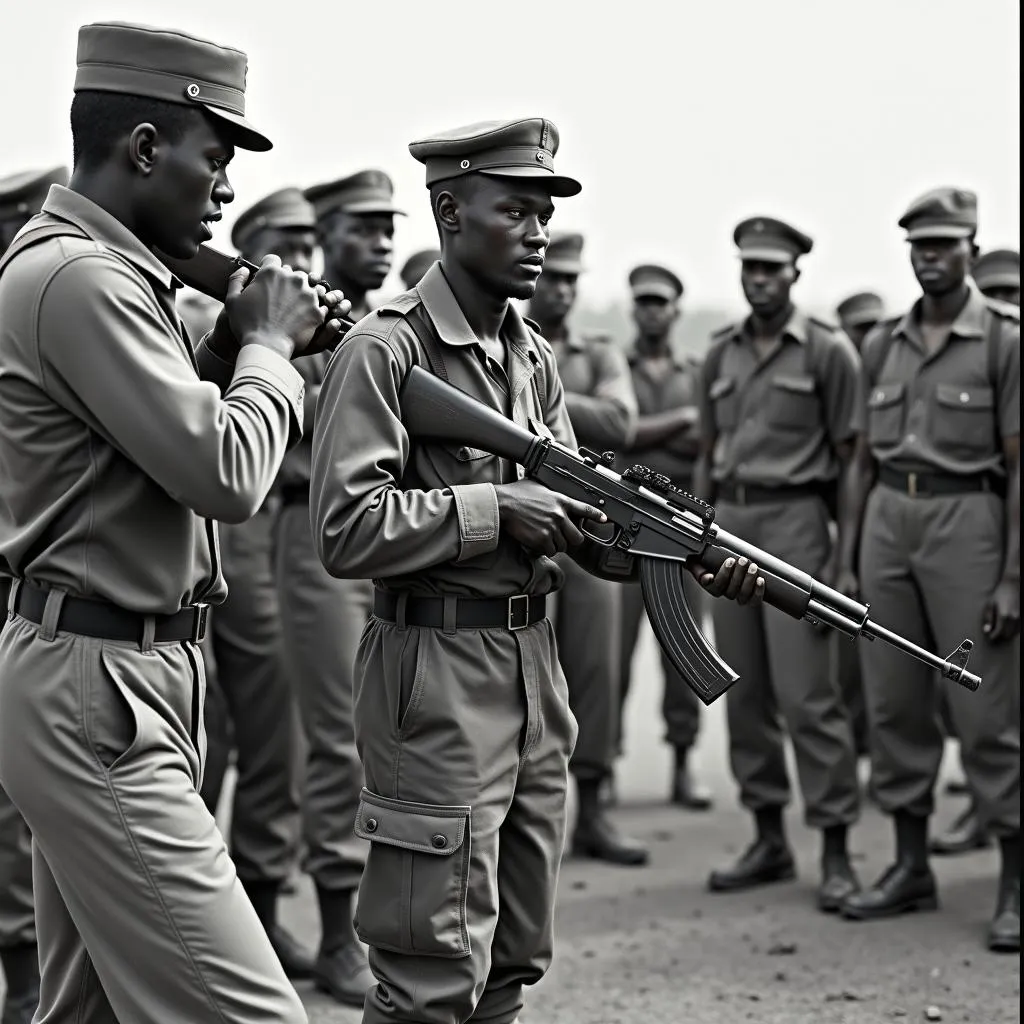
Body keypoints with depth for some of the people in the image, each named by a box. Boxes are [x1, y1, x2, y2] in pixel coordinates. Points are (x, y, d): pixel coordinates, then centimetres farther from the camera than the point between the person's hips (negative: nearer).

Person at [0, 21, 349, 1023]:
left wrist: (228, 348, 6)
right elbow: (227, 475, -21)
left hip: (94, 683, 11)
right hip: (100, 689, -11)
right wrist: (268, 345, -5)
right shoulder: (82, 278, -17)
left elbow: (167, 438, 20)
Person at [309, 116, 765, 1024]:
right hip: (437, 679, -8)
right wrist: (496, 509, -19)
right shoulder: (386, 351, -12)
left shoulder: (533, 356, 13)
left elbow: (580, 517, 14)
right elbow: (346, 531, -19)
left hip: (533, 669, 8)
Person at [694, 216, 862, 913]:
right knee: (744, 690, 8)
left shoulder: (828, 350, -3)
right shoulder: (721, 354, 13)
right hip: (729, 522, 6)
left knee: (807, 691, -9)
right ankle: (769, 840, 17)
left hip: (794, 521, -6)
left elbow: (849, 456, -4)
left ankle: (836, 849, -2)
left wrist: (848, 553, -8)